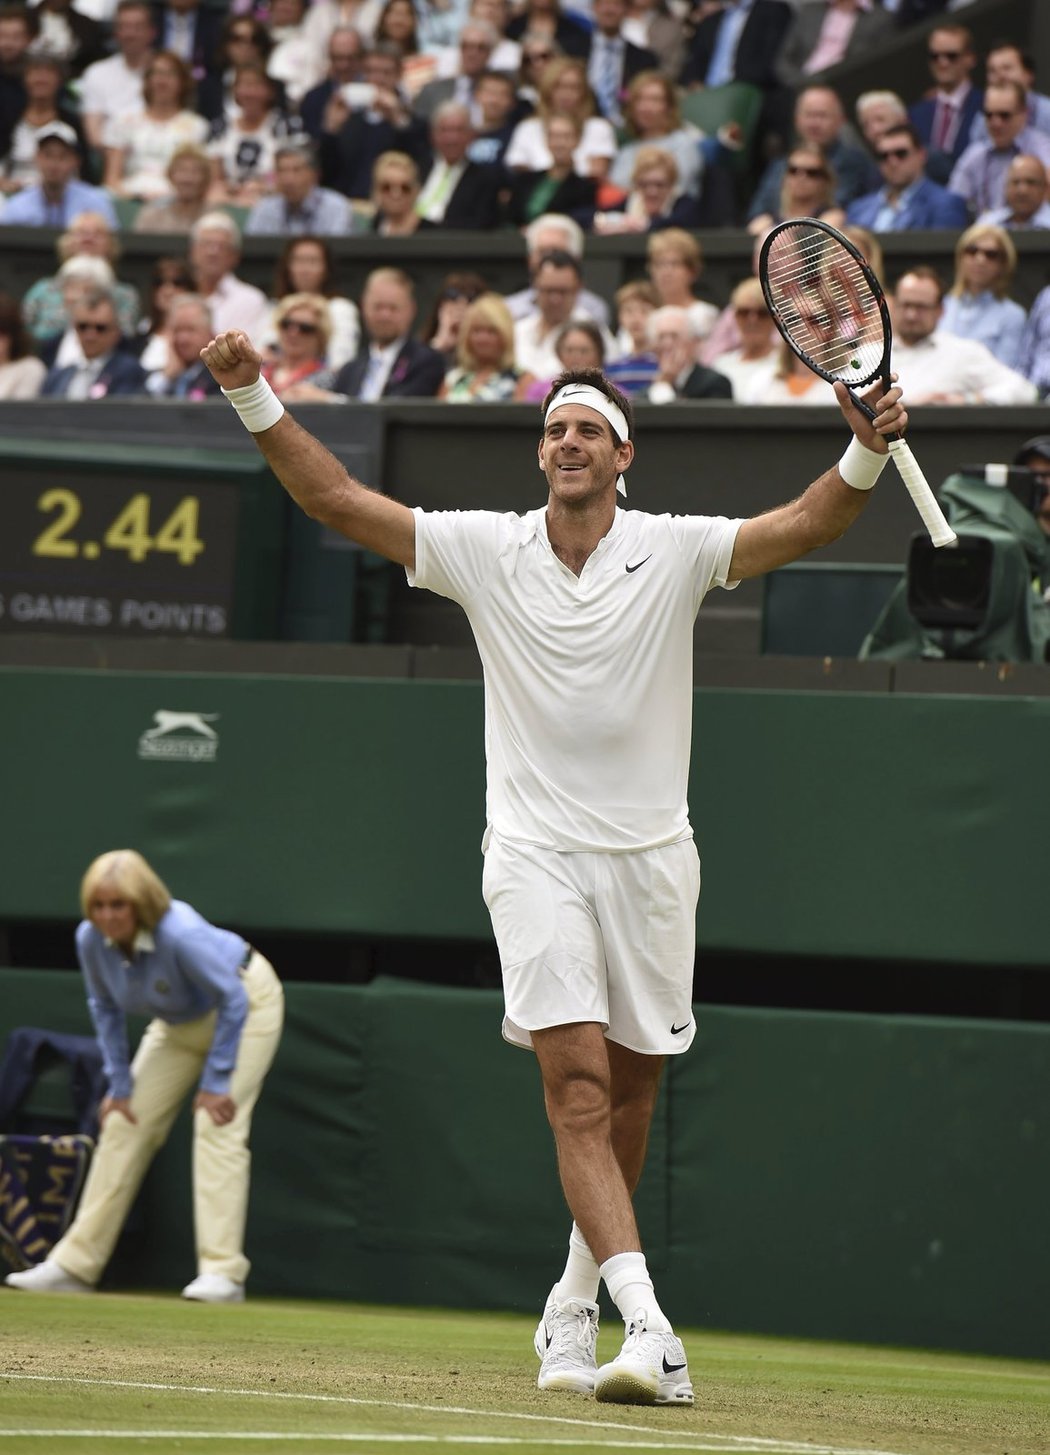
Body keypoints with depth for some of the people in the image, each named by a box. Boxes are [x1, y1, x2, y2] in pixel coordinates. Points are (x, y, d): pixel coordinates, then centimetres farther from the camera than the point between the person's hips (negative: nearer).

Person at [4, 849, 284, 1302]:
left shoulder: (181, 936, -40)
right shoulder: (90, 940, -22)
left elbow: (233, 1000, -30)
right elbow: (106, 1008, -3)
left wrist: (217, 1082, -28)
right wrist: (119, 1083, -6)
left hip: (246, 1003, -6)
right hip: (180, 1022, 6)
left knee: (217, 1125, -21)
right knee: (125, 1123, 2)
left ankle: (222, 1272, -21)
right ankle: (74, 1265, 7)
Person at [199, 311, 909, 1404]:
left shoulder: (675, 552, -2)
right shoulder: (485, 548, 0)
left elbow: (806, 526, -14)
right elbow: (337, 500, -2)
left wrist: (867, 452, -33)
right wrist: (254, 399, -13)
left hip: (648, 859, 1)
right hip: (536, 854, -1)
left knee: (628, 1095, 8)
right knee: (576, 1077, -17)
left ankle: (574, 1303, 29)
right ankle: (644, 1321, -26)